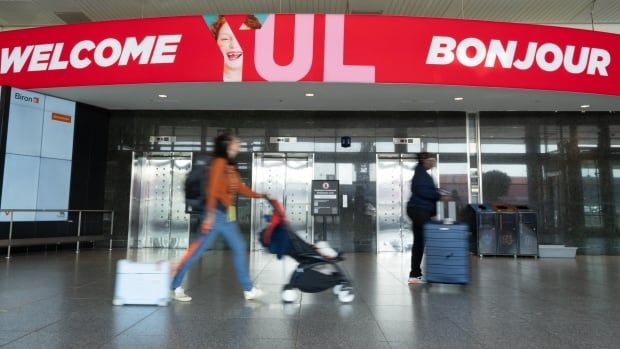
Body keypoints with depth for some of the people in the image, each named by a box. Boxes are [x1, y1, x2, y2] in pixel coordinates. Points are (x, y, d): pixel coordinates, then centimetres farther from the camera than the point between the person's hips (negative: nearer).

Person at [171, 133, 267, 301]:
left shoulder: (231, 167, 14)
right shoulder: (219, 162, -10)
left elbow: (241, 188, 19)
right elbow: (212, 189, -16)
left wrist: (260, 195, 25)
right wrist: (209, 215, -21)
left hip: (225, 214, 9)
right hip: (216, 213, -9)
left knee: (239, 247, 10)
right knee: (198, 250, -4)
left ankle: (248, 289, 18)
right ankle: (175, 287, 9)